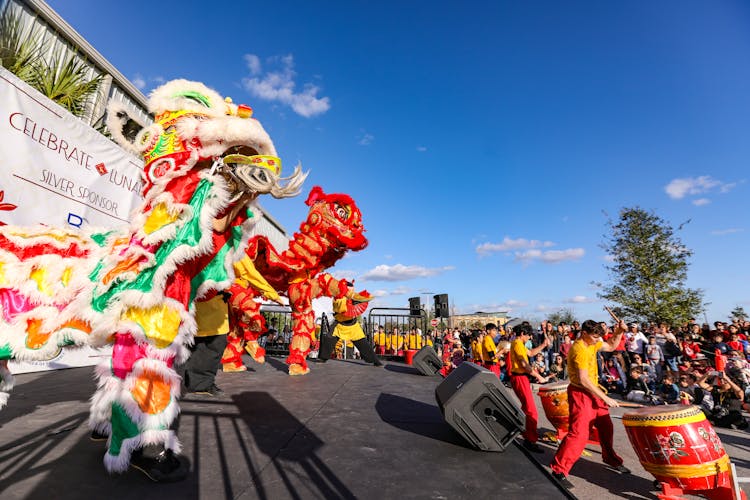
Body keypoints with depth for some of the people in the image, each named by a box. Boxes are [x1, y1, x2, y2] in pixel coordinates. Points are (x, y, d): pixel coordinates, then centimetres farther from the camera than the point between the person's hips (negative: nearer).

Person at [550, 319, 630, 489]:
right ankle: (559, 470, -3)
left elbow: (611, 347, 19)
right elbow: (583, 380, -25)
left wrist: (619, 332, 2)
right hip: (580, 394, -9)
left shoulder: (592, 343, 4)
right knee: (579, 433, -10)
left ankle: (610, 458, 47)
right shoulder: (579, 349, -25)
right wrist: (606, 398, -19)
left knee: (606, 427, 22)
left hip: (593, 392, 9)